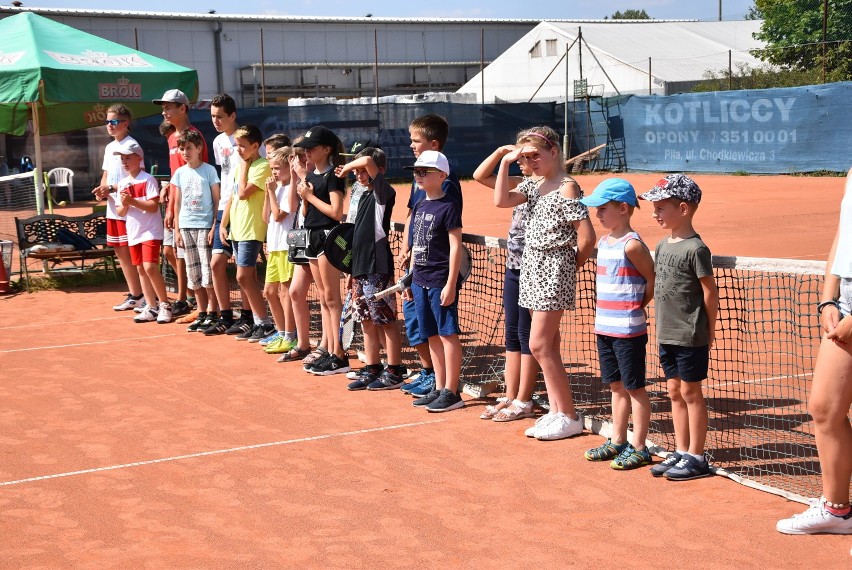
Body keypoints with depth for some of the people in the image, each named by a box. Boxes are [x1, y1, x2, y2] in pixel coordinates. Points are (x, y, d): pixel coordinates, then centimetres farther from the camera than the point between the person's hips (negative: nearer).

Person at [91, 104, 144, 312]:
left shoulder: (131, 145, -11)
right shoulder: (109, 147, 16)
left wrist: (112, 188, -20)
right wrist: (102, 190, 4)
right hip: (112, 208, 9)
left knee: (128, 253, -7)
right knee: (120, 252, 11)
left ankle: (136, 296, 0)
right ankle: (134, 294, 20)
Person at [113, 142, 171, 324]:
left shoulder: (148, 179, -9)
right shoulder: (122, 183, 12)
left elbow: (153, 206, -17)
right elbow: (120, 212, 11)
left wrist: (132, 201, -23)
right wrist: (124, 205, -10)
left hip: (150, 231, -7)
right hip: (133, 232, 7)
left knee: (150, 267, -16)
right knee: (141, 270, 9)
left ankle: (164, 304, -3)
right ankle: (151, 307, 15)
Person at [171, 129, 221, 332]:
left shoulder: (209, 170, -2)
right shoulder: (180, 173, 10)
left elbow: (217, 200, -2)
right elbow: (177, 203, 13)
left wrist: (214, 227, -8)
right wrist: (177, 230, 9)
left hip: (205, 225, -5)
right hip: (186, 226, 5)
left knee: (208, 272, -6)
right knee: (193, 274, 7)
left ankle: (212, 313, 3)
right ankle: (202, 313, 15)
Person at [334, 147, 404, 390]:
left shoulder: (384, 193, -10)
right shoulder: (364, 195, 16)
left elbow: (367, 161, -27)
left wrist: (346, 168, -8)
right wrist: (354, 270, 18)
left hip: (377, 268, -9)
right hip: (360, 268, 9)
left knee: (386, 322, -2)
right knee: (367, 322, 13)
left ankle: (394, 372, 5)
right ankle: (372, 370, 21)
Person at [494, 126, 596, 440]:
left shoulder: (567, 187, -12)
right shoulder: (535, 186, 13)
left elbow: (587, 236, -15)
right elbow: (501, 201, 0)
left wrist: (572, 266, -3)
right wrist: (506, 162, -2)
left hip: (554, 272, -9)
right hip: (534, 269, 9)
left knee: (539, 345, -9)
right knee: (548, 346, 10)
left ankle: (570, 417, -1)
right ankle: (556, 412, 16)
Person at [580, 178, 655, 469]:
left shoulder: (632, 245, -15)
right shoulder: (603, 243, 10)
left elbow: (652, 281, -10)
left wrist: (635, 306, 1)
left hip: (629, 331, -8)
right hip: (605, 327, 8)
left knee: (634, 388, 2)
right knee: (617, 386, 16)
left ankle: (639, 448, 10)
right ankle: (617, 442, 26)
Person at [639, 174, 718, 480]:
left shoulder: (695, 249, -16)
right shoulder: (662, 245, 9)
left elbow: (710, 292, -12)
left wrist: (709, 330, -5)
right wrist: (662, 324, 13)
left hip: (690, 336, -8)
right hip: (667, 334, 8)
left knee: (690, 392, 0)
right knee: (674, 391, 13)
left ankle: (696, 458, 10)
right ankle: (680, 452, 23)